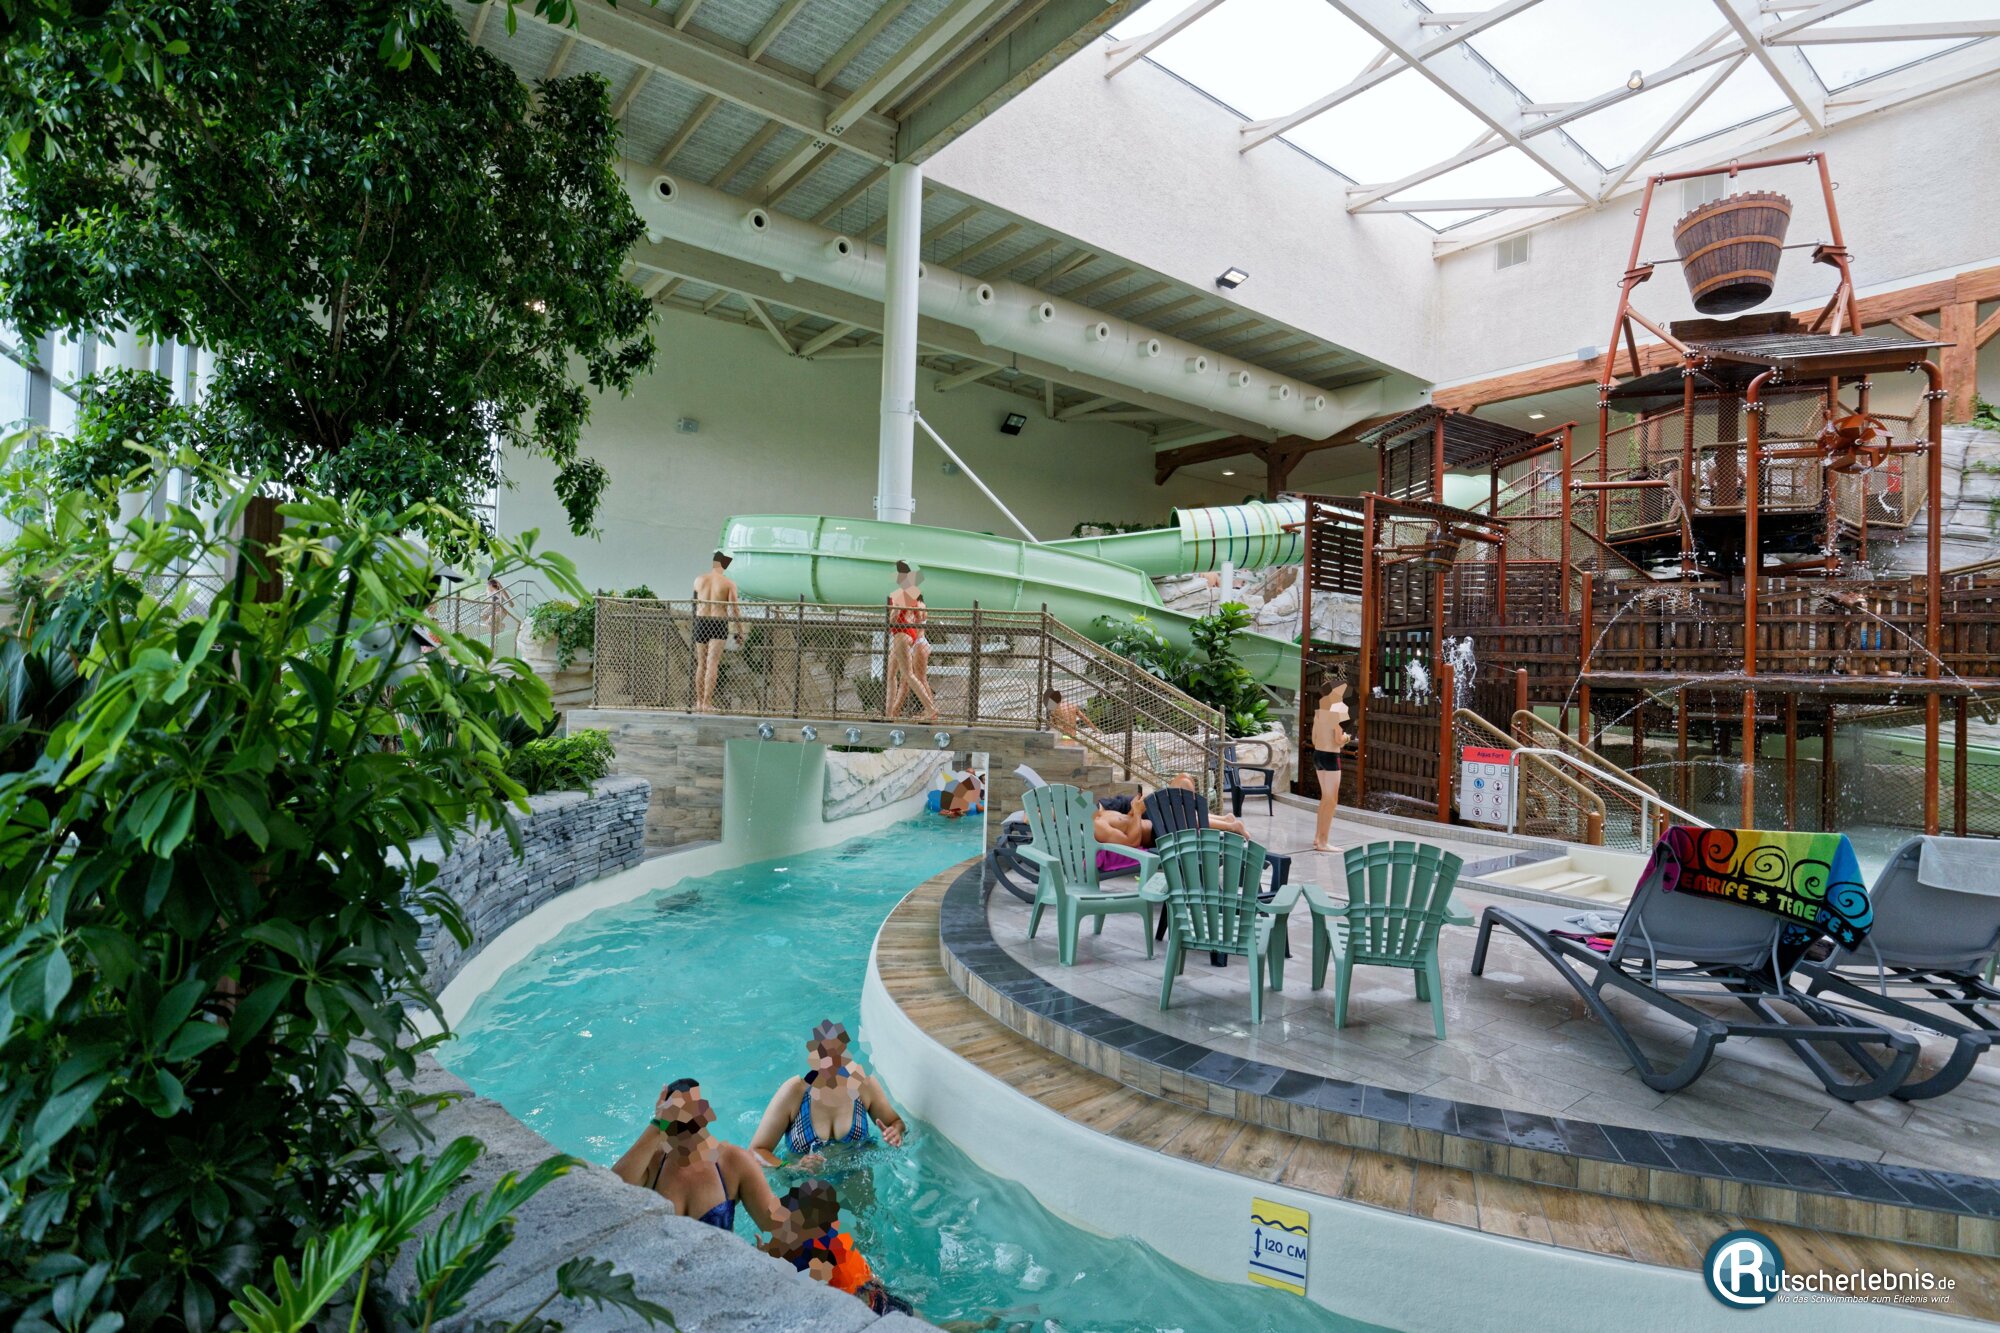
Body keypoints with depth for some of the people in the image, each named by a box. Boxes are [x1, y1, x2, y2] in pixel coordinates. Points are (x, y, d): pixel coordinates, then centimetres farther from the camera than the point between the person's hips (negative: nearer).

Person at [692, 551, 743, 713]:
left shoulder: (699, 580, 6)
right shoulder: (729, 583, -4)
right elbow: (735, 610, -8)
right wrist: (739, 633, -3)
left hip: (701, 622, 3)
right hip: (719, 624, -3)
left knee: (701, 665, 13)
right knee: (712, 665, -6)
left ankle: (699, 702, 17)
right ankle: (707, 703, -11)